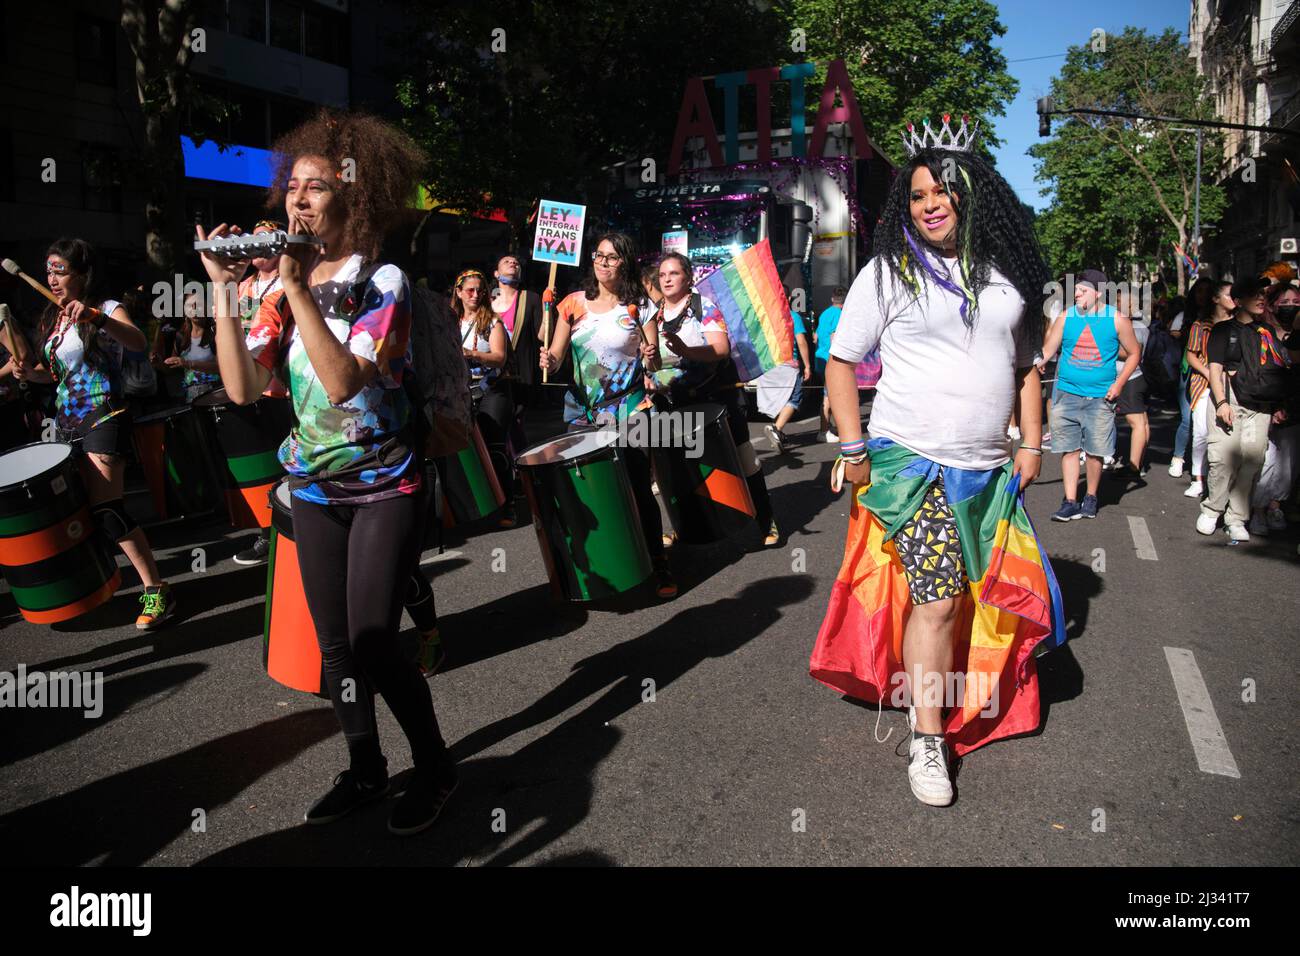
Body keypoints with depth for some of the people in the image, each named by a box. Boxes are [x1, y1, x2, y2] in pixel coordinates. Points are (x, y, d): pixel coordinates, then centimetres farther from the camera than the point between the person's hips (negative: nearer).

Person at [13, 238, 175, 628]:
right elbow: (54, 371, 23)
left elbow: (139, 343, -30)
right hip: (67, 421, 8)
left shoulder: (107, 309, -8)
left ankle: (156, 590, -11)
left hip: (103, 418, -8)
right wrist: (30, 373, 1)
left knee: (106, 509, -15)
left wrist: (96, 318, -45)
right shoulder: (52, 318, 13)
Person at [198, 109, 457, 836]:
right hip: (313, 487, 6)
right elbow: (244, 390, -3)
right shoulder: (282, 289, 6)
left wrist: (300, 288, -23)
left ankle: (436, 766, 15)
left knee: (373, 642, -7)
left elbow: (342, 380, -25)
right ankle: (366, 769, 30)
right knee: (336, 644, 11)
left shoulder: (384, 280, -11)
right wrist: (224, 291, -7)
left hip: (385, 485, -6)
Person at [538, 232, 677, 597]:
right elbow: (556, 354, 5)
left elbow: (652, 363, -3)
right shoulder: (574, 303, 6)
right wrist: (549, 361, -18)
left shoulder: (639, 308, -1)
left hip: (627, 414, -3)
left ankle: (659, 567, 11)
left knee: (639, 490, -3)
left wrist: (651, 359, -26)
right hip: (581, 412, 3)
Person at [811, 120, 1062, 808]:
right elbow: (841, 361, 0)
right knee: (937, 598, -10)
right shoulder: (888, 272, -1)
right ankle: (927, 741, 1)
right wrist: (852, 449, -8)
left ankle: (980, 700, 33)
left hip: (990, 471, 5)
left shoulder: (1008, 275, 11)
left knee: (996, 591, 11)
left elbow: (1025, 365, 19)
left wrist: (1031, 443, 10)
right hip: (911, 463, -5)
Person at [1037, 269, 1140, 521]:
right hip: (1066, 394, 1)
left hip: (1100, 397, -1)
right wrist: (1037, 363, -18)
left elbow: (1134, 353, 8)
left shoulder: (1116, 319, 0)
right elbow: (1048, 349, 2)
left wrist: (1119, 383, -3)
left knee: (1095, 452, 4)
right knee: (1069, 449, 1)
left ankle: (1091, 497, 23)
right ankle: (1070, 502, 6)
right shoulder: (1066, 317, 3)